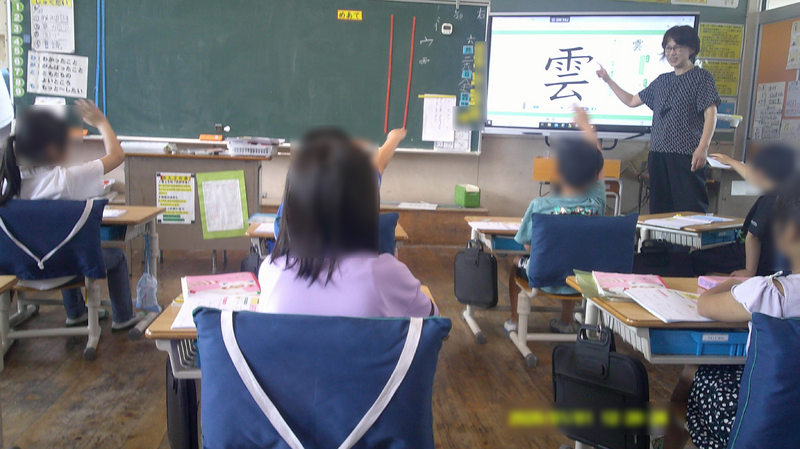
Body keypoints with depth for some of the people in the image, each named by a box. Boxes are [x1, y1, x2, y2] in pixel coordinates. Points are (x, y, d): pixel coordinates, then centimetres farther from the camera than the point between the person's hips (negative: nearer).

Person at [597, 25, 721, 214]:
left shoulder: (702, 77, 1)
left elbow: (710, 115, -8)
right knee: (660, 210, 7)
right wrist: (608, 80, 26)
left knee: (690, 209, -13)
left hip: (687, 155, -6)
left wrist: (703, 147, -21)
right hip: (658, 154, 6)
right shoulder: (662, 81, 19)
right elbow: (632, 101, 28)